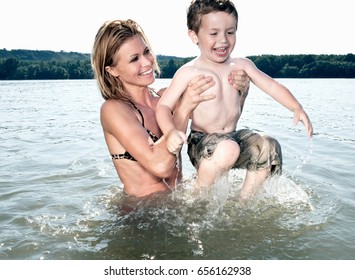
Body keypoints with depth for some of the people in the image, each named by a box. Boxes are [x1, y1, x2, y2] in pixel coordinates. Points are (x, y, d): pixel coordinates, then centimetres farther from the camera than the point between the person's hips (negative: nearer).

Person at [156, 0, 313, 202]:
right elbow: (164, 106, -12)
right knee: (228, 149, -34)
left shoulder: (242, 66, 5)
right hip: (202, 142, -6)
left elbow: (272, 86, 3)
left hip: (234, 138, 6)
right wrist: (171, 131, -33)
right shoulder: (189, 72, -10)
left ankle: (243, 202, 3)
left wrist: (297, 108, -13)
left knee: (269, 147, -11)